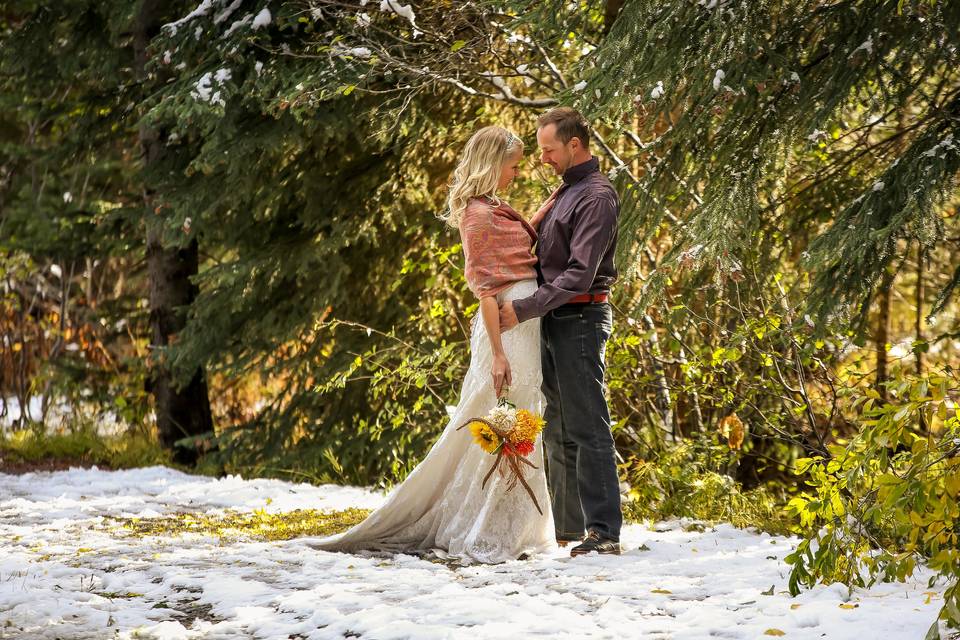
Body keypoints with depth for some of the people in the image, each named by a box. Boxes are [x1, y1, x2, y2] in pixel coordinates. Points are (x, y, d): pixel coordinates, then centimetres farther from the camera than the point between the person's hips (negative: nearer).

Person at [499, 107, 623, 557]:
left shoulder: (596, 196, -13)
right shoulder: (566, 191, 18)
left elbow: (579, 273, -21)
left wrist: (525, 308, -23)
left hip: (580, 319, -10)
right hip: (555, 320, 10)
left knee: (587, 429, -10)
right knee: (558, 429, 12)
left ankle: (604, 533, -11)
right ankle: (566, 525, 19)